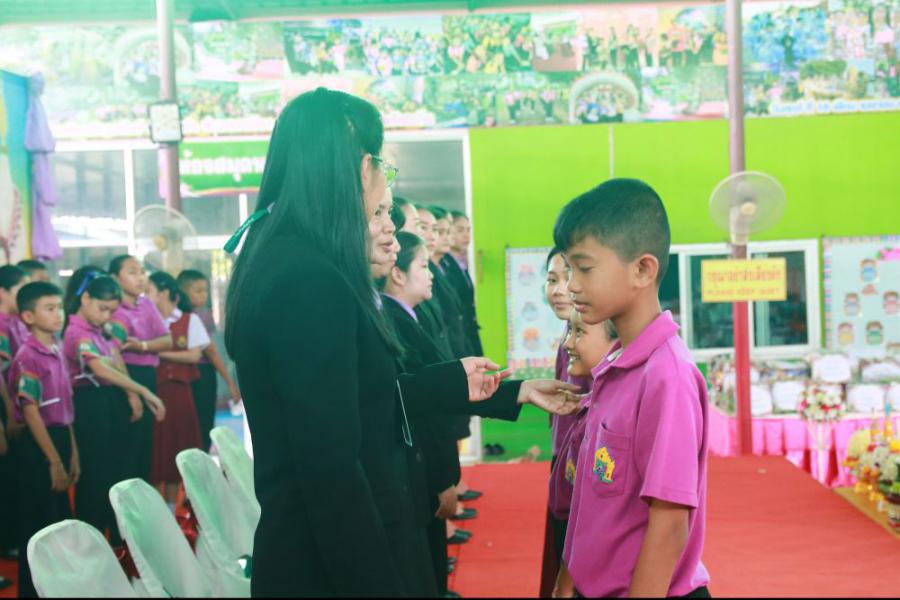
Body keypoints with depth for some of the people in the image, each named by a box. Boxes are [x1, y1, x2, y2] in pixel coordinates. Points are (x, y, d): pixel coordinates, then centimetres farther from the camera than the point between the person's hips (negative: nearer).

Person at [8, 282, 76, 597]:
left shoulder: (58, 352, 8)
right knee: (37, 524, 1)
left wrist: (72, 453, 14)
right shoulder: (27, 358, -16)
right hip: (37, 445, -8)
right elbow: (31, 413, -17)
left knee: (59, 519, 16)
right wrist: (54, 461, -16)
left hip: (59, 438, 8)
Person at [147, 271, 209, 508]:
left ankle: (171, 509, 15)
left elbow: (194, 356, -6)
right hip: (151, 389, 0)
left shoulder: (190, 320, 3)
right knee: (153, 448, -2)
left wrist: (159, 352, -11)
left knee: (175, 447, 5)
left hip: (177, 391, 0)